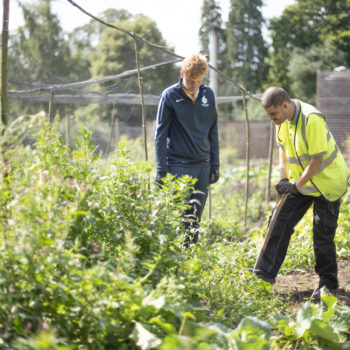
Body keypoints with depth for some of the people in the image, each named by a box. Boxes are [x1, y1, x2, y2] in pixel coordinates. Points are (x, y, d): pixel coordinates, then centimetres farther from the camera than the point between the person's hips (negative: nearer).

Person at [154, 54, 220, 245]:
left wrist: (215, 164, 11)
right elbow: (160, 135, -5)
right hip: (178, 166, -4)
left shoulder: (208, 94, 6)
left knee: (195, 219, 9)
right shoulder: (170, 96, -6)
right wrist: (161, 170, -9)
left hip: (203, 166, 4)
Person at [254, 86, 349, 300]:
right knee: (280, 222, 0)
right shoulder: (284, 119, -3)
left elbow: (317, 159, -27)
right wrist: (284, 177, 4)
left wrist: (297, 186, -23)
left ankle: (328, 284, 9)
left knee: (323, 234, -5)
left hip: (327, 182, -7)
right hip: (300, 181, 7)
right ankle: (265, 274, 5)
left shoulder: (311, 119, -29)